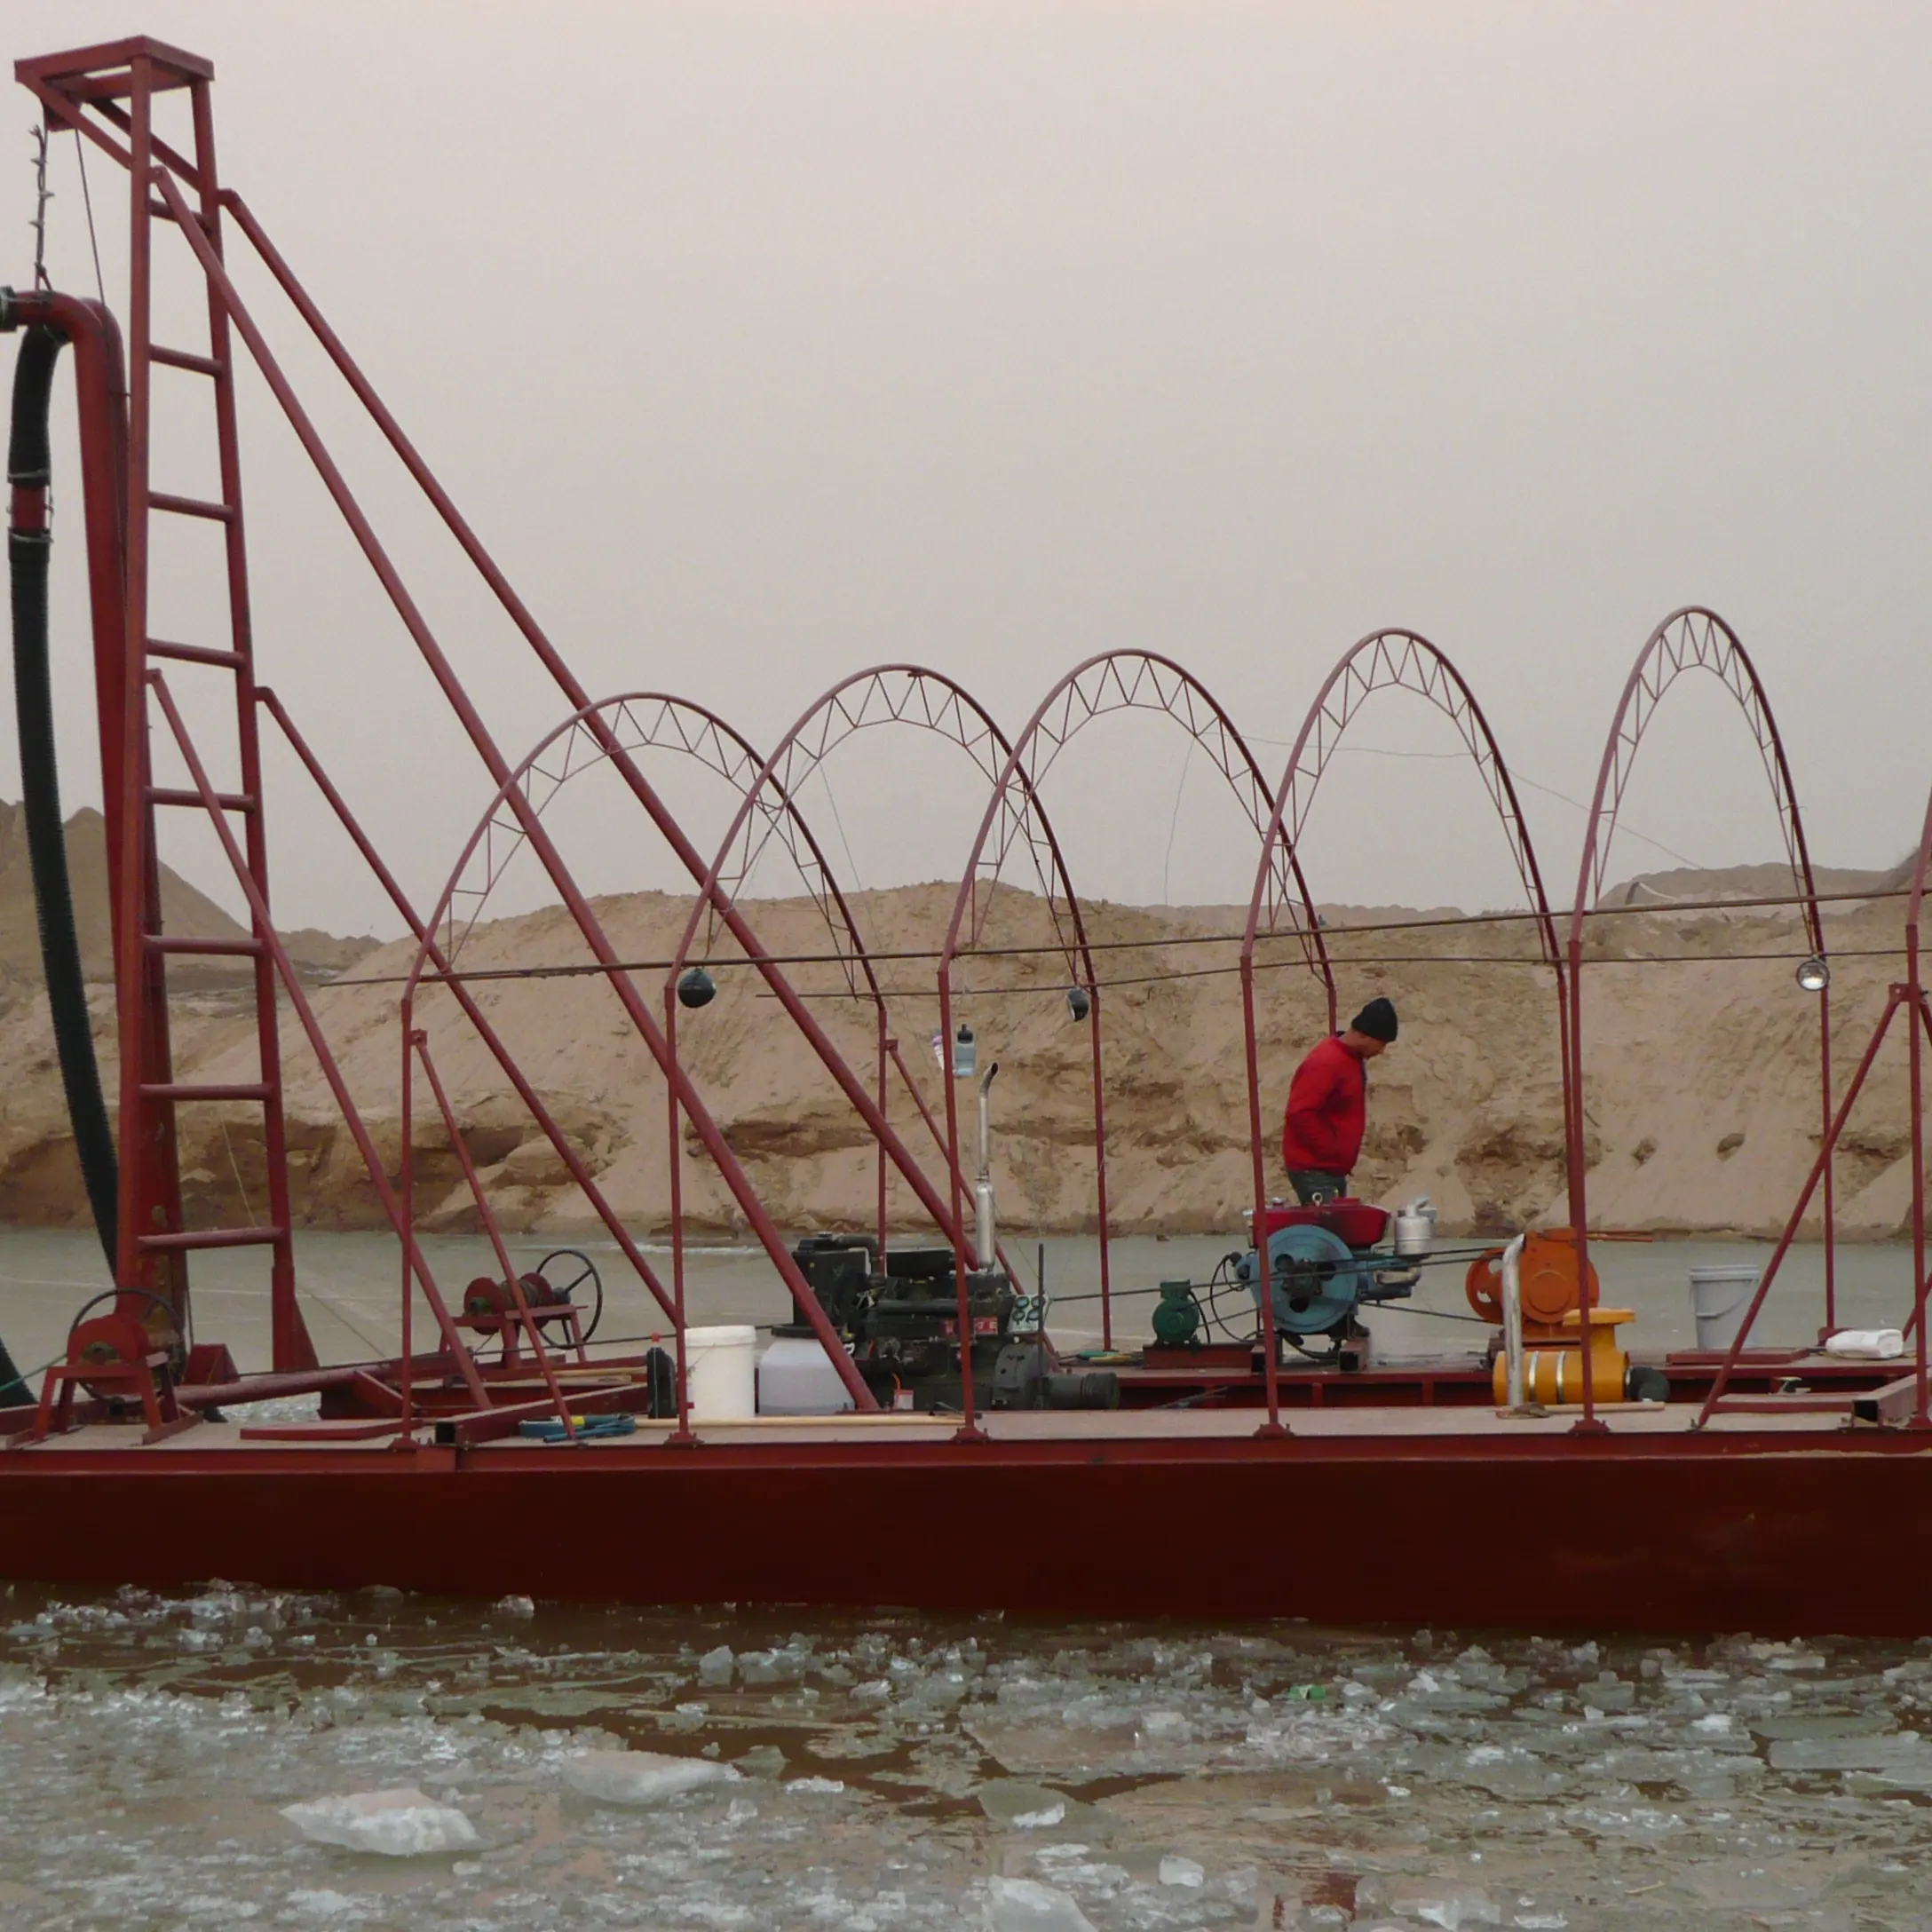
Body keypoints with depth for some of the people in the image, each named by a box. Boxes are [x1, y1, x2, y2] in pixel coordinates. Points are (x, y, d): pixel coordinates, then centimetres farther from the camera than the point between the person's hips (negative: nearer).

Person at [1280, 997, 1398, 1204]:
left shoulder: (1353, 1059, 10)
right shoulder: (1326, 1064, -20)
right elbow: (1301, 1114, -26)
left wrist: (1344, 1154, 12)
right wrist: (1333, 1151, -19)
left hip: (1334, 1169, 10)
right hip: (1313, 1170, -10)